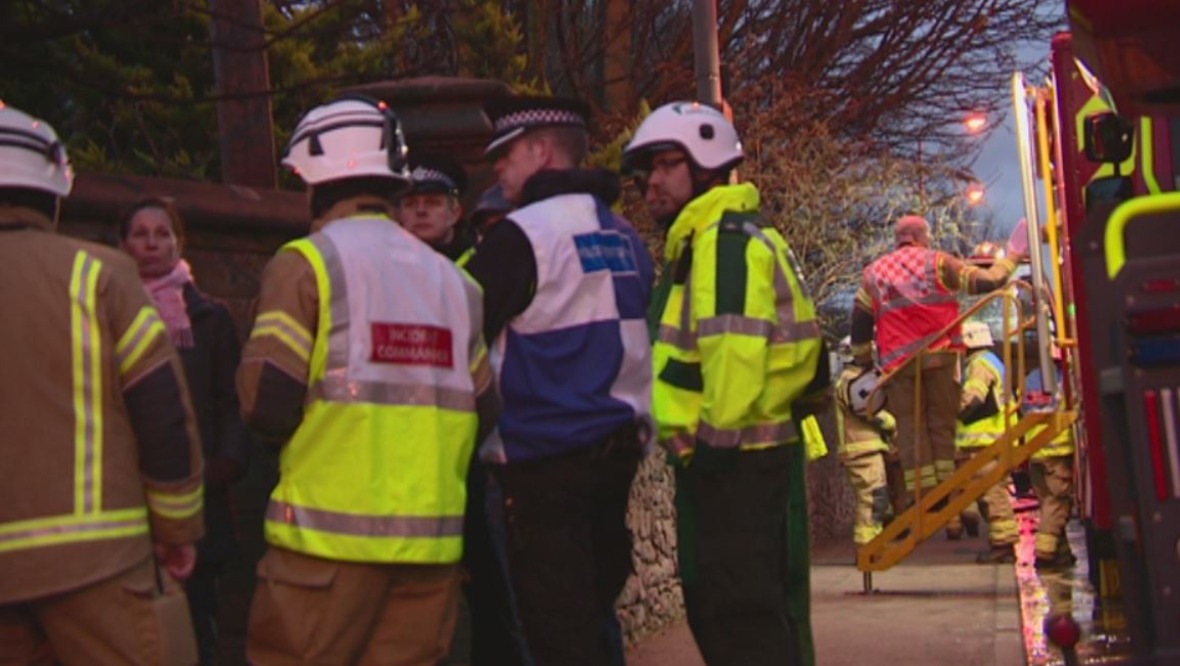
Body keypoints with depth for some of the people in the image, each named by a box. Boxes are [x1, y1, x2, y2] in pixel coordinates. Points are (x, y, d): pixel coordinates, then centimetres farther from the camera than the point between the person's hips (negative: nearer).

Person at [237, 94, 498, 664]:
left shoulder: (306, 263, -5)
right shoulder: (451, 279, 12)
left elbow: (267, 407, -11)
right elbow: (483, 412, 10)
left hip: (329, 535, -5)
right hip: (433, 541, 5)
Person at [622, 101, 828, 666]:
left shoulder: (726, 241, -13)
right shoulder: (698, 243, 21)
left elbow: (737, 349, -25)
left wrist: (717, 437, -21)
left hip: (738, 461, -11)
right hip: (720, 463, 11)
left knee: (743, 617, -8)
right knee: (715, 609, 17)